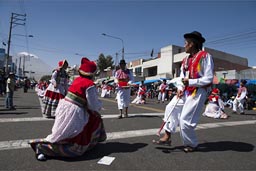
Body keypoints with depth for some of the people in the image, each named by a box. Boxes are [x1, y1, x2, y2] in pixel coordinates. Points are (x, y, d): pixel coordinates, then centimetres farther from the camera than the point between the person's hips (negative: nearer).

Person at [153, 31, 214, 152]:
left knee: (185, 119, -5)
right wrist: (180, 89, -4)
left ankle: (192, 144, 21)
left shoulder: (204, 56, -13)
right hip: (185, 91, 8)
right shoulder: (185, 60, 11)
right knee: (171, 108, 4)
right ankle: (167, 137, 14)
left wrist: (190, 82, -20)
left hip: (198, 92, -8)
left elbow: (209, 79, -16)